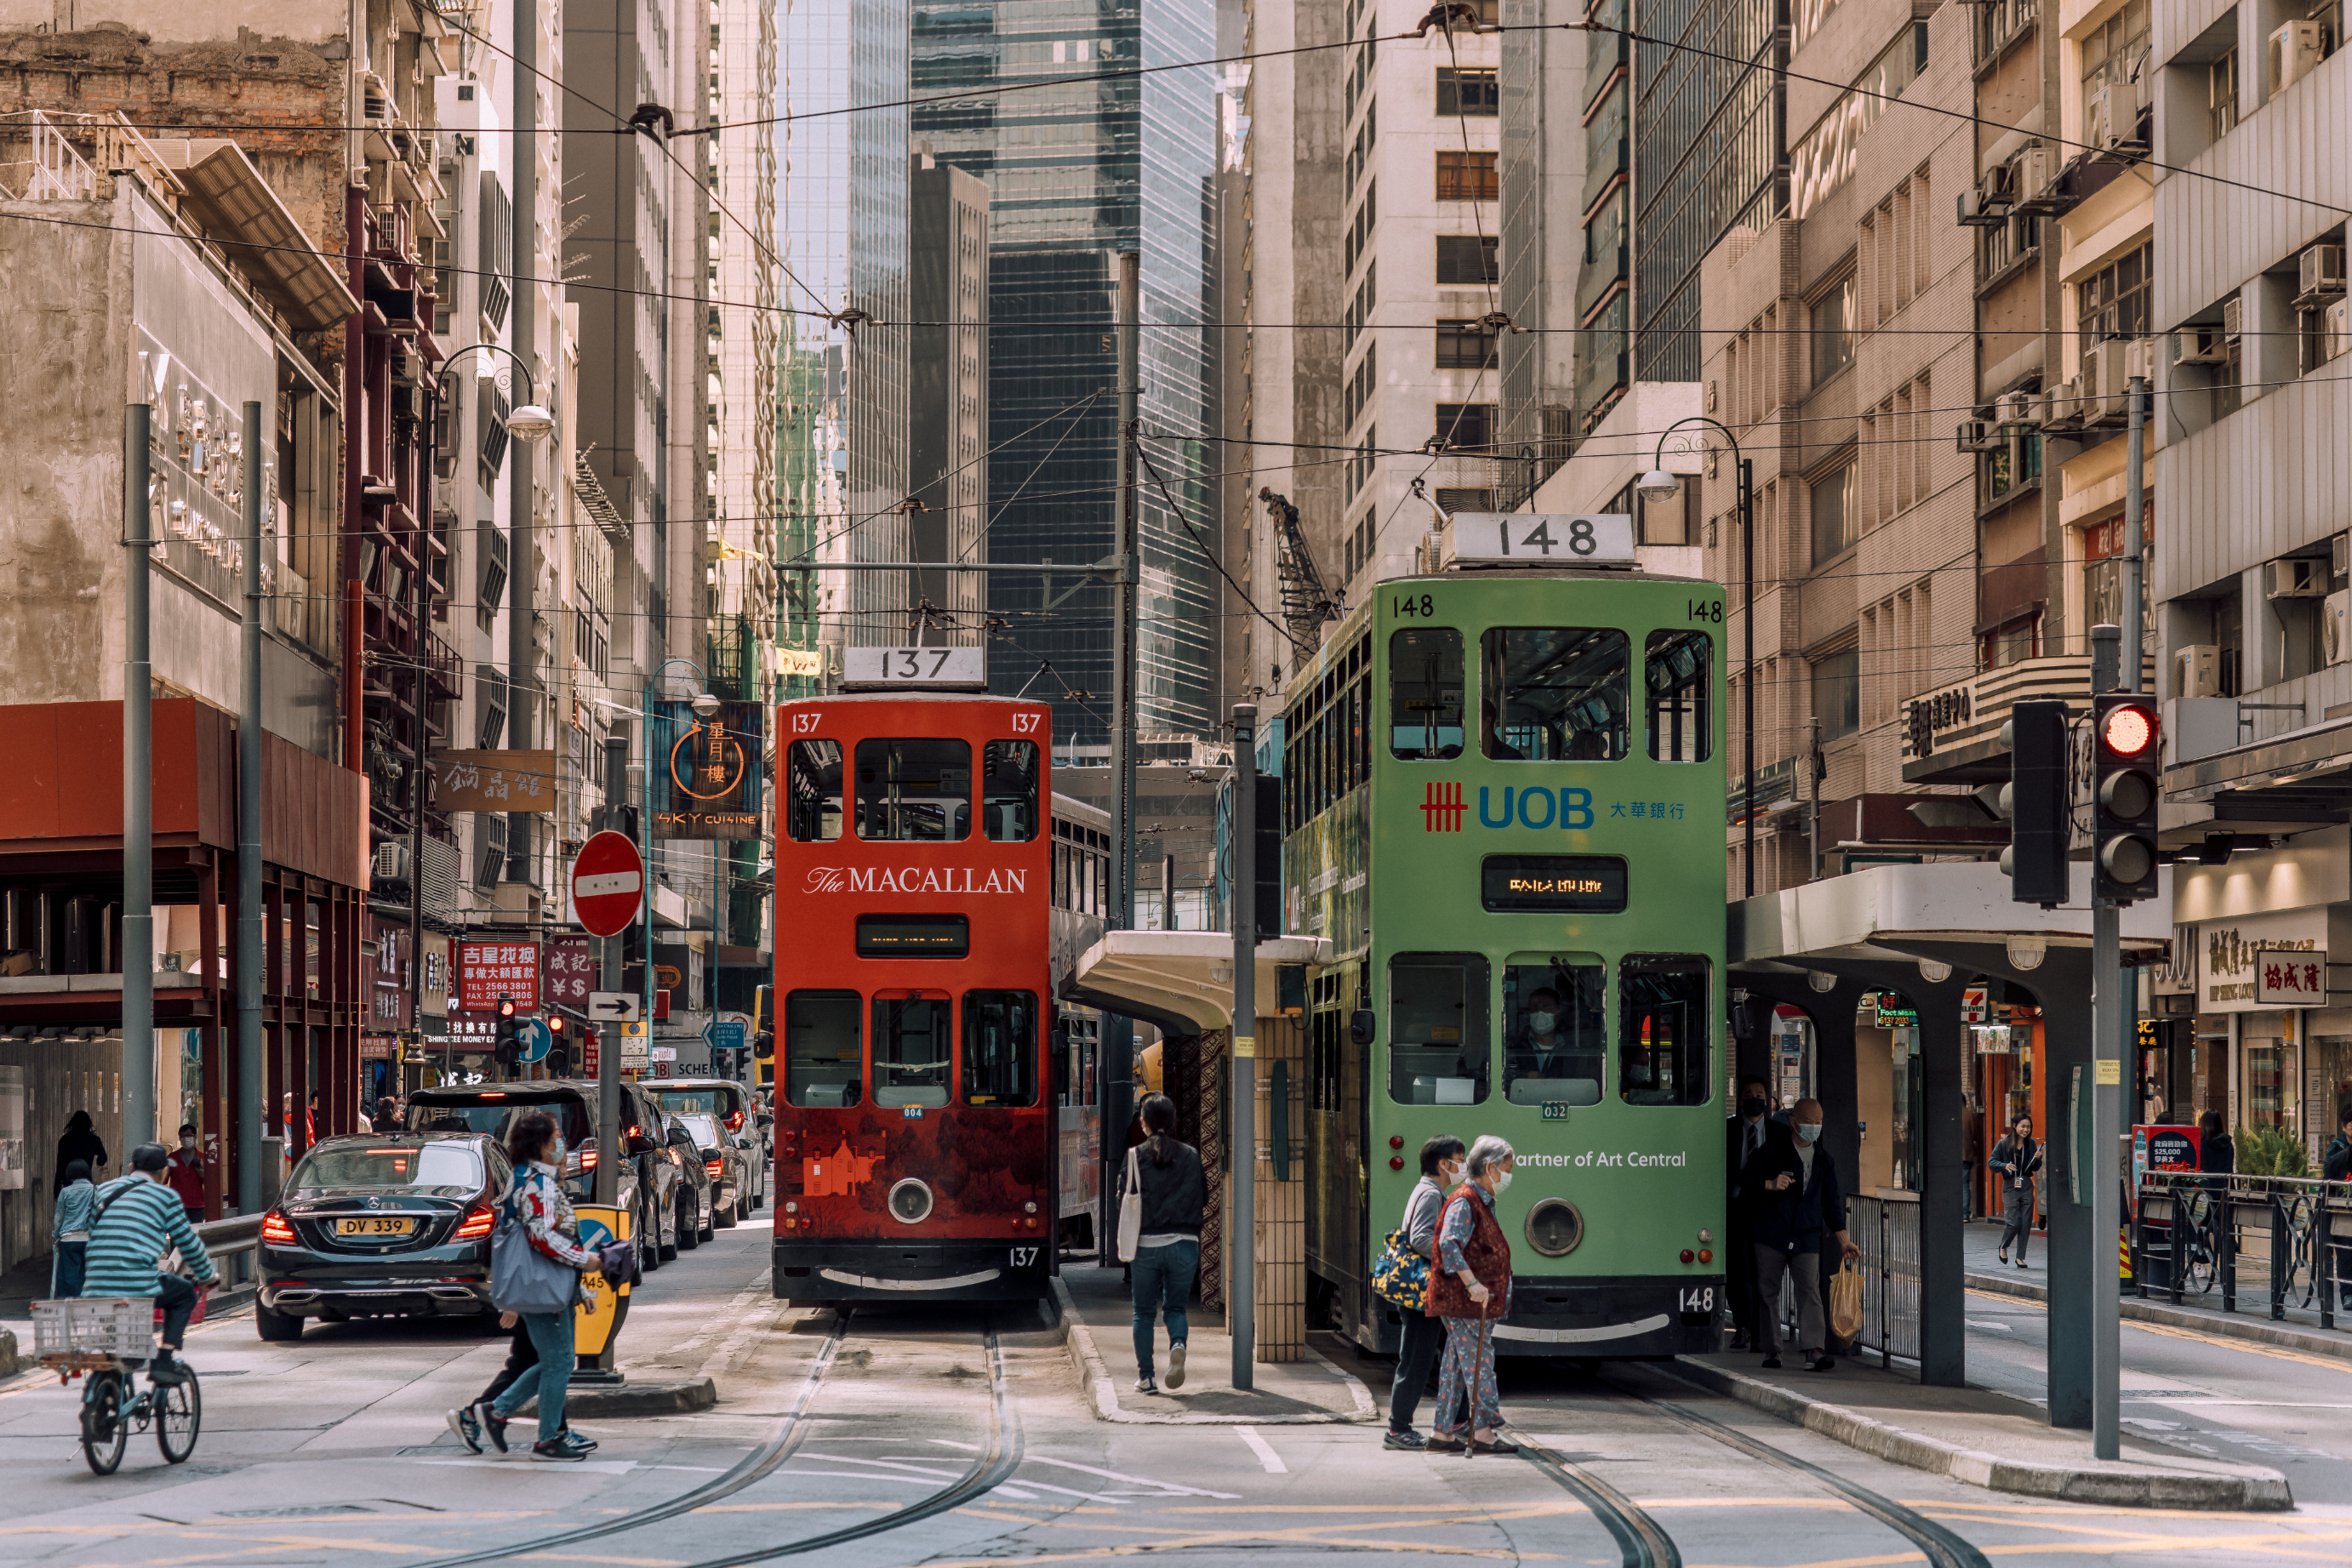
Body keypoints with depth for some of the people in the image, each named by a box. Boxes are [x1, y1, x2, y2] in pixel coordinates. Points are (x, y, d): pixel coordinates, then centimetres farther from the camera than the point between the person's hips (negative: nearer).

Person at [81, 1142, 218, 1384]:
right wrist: (208, 1276, 29)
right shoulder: (166, 1196, 6)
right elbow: (187, 1243, 12)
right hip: (138, 1284, -5)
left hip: (96, 1290, 5)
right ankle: (163, 1362, 5)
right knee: (185, 1295, 20)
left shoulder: (104, 1191, 21)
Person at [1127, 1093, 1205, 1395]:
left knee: (1144, 1312, 9)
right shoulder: (1191, 1155, 2)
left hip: (1146, 1244, -1)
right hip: (1184, 1243, 1)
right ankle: (1177, 1344, -18)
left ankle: (1145, 1377, 4)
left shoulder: (1136, 1156, -2)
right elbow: (1203, 1200, 6)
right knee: (1175, 1306, 13)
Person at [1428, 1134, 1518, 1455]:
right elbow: (1449, 1243, -26)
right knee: (1478, 1362, -8)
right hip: (1463, 1300, -10)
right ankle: (1482, 1432, -6)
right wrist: (1472, 1283, -33)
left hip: (1476, 1301, 10)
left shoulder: (1483, 1203, 18)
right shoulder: (1464, 1202, -14)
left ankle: (1442, 1432, 14)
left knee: (1456, 1365, 11)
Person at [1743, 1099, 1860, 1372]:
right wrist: (1770, 1184, -15)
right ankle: (1772, 1350, 14)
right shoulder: (1773, 1152, 3)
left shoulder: (1825, 1160, 14)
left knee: (1810, 1289, -14)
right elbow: (1744, 1178, 3)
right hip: (1772, 1234, -1)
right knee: (1768, 1290, 3)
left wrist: (1843, 1239, 13)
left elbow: (1832, 1202, 18)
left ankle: (1813, 1349, -25)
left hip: (1807, 1238, 1)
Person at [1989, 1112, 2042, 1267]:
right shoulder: (2004, 1144, -4)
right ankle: (2003, 1247, 22)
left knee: (2026, 1224, 2)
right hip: (2010, 1186, -3)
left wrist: (2037, 1159, -10)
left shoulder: (2031, 1144, 5)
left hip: (2027, 1186, 3)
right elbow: (1991, 1162, -3)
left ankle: (2020, 1257, 13)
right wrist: (2005, 1166, -21)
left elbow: (2035, 1168, 11)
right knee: (2012, 1223, -8)